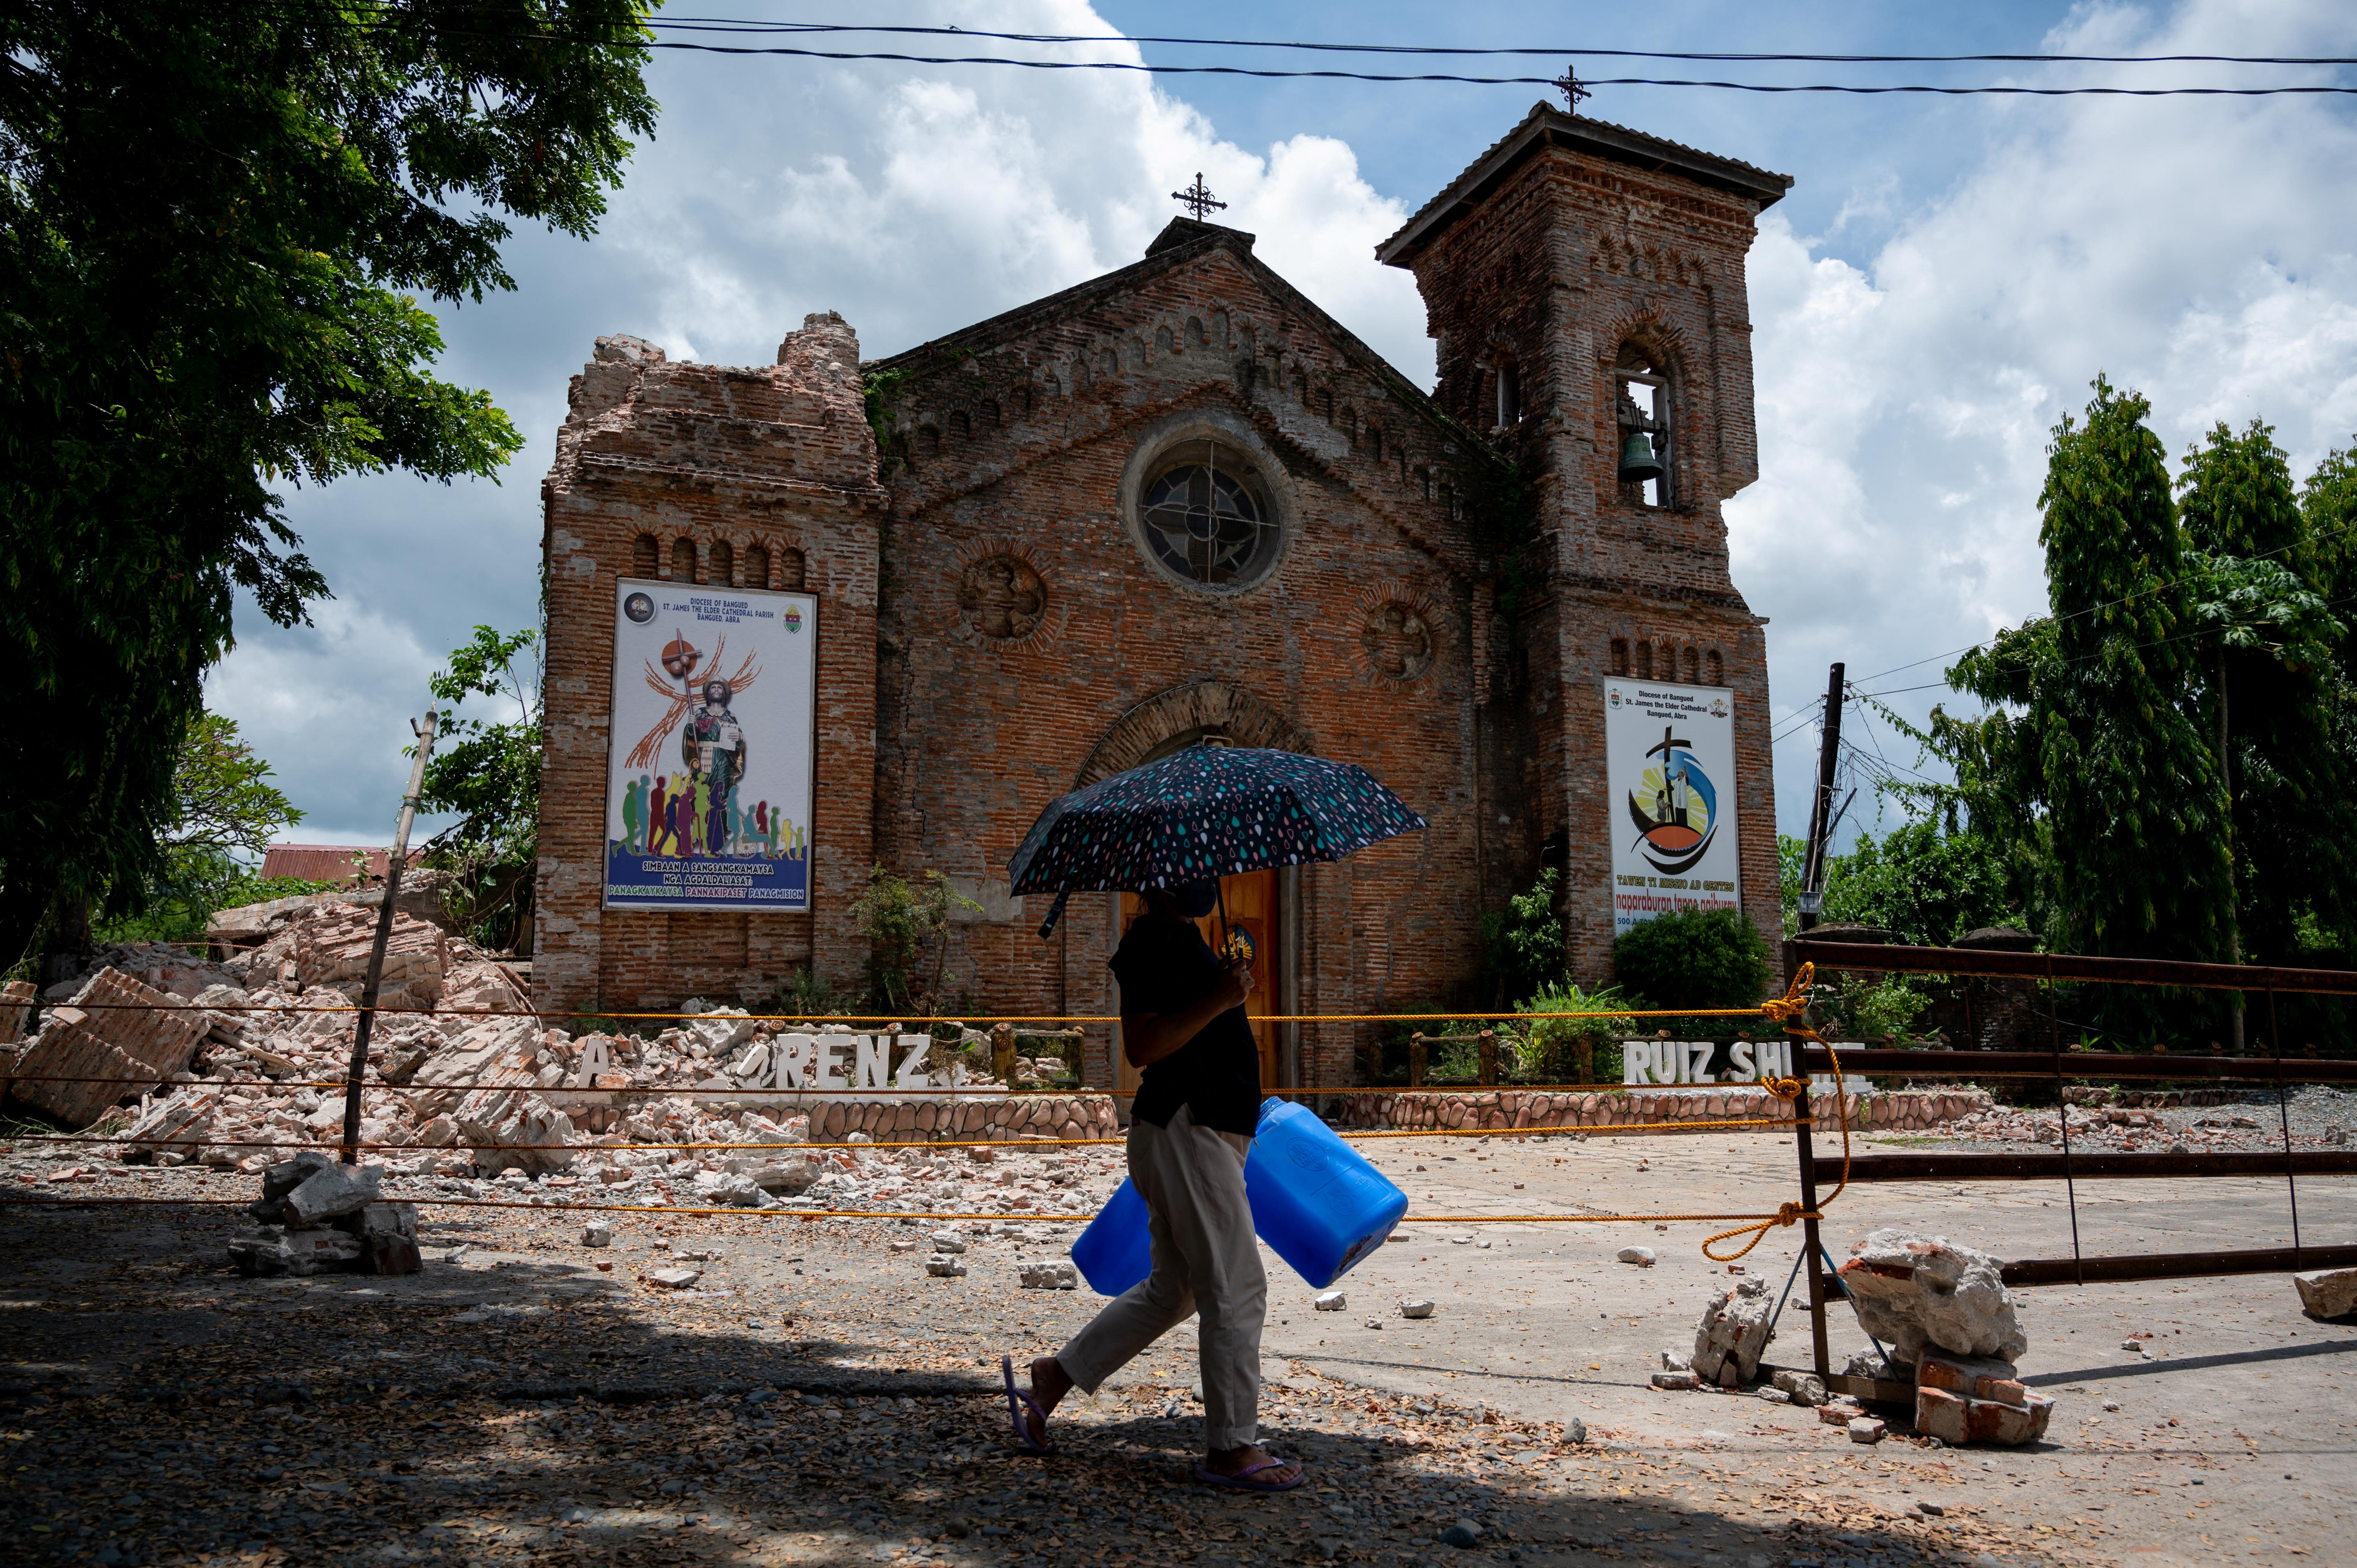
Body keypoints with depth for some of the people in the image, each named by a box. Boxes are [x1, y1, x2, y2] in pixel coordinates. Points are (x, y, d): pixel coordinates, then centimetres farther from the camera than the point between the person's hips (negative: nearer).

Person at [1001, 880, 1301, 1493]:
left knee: (1174, 1287, 17)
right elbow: (1140, 1046, -22)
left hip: (1200, 1131, 11)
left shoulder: (1182, 938, 18)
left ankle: (1054, 1376, 23)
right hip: (1184, 1128, -11)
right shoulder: (1153, 940, -13)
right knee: (1235, 1289, -4)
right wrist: (1217, 1002, -27)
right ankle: (1231, 1447, 6)